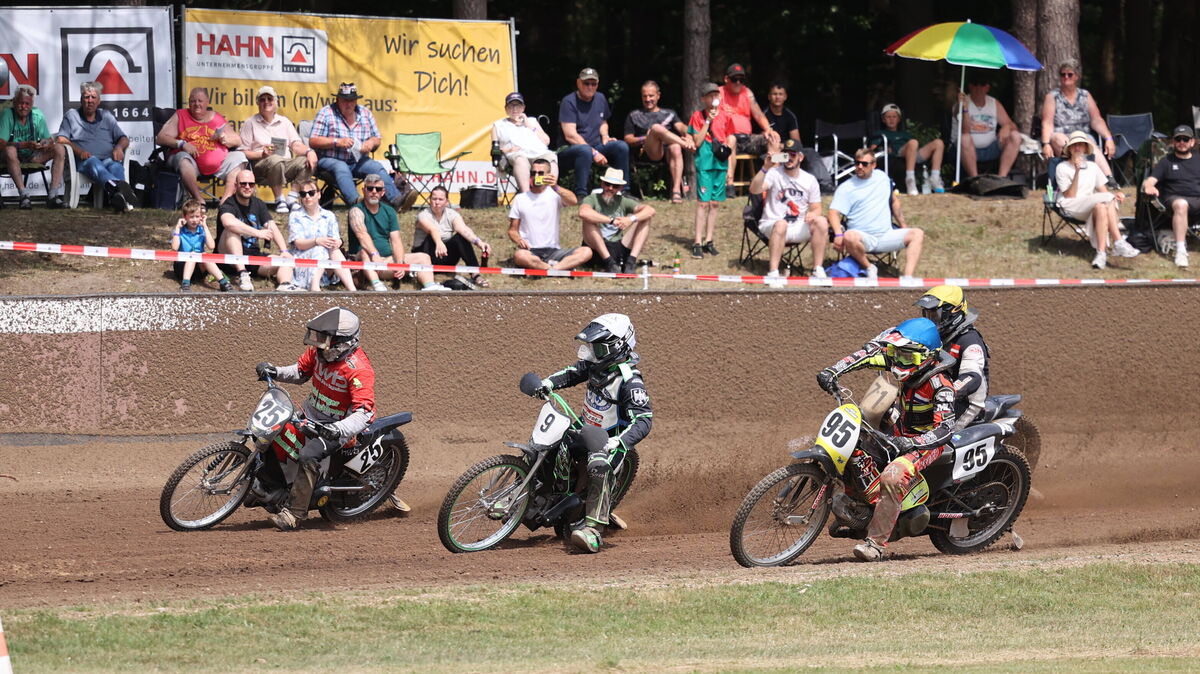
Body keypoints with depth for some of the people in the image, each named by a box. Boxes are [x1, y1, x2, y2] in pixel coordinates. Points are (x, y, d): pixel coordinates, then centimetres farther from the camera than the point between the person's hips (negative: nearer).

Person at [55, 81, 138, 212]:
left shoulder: (106, 116, 28)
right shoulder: (71, 115, 21)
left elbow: (124, 139, 22)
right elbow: (61, 140, 6)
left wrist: (119, 147, -4)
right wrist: (79, 151, -12)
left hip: (108, 159, 3)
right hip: (83, 161, -3)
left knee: (115, 166, -36)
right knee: (94, 162, -41)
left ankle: (118, 197, -68)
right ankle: (119, 186, -72)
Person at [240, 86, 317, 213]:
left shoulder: (285, 122, 22)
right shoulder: (250, 123, 10)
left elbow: (296, 145, 10)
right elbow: (243, 152, 2)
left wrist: (309, 151, -12)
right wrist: (262, 153, -16)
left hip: (286, 166, 4)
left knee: (305, 161, -24)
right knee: (275, 160, -38)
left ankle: (292, 198, -21)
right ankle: (280, 201, -26)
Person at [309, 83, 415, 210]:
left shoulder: (365, 113, 15)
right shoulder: (326, 113, 2)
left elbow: (377, 140, 22)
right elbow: (313, 141, -6)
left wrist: (371, 143, -4)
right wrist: (337, 142, -18)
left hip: (358, 161, 4)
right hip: (330, 160, -4)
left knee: (377, 167, -24)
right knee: (341, 168, -37)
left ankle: (396, 200, -42)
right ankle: (355, 202, -60)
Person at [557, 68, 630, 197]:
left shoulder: (600, 99, 12)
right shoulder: (569, 102, -11)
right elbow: (570, 135, -19)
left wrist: (605, 136, 6)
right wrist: (594, 153, -22)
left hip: (596, 147, 7)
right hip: (569, 150, -7)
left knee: (621, 146, -15)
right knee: (585, 150, -39)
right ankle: (581, 195, -39)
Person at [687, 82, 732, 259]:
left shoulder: (725, 117, 10)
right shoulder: (698, 116, 1)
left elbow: (730, 144, 13)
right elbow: (697, 142, -7)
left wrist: (730, 168, 9)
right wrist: (708, 121, -11)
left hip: (721, 165, 4)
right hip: (705, 163, -4)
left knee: (715, 203, 6)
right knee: (703, 203, -7)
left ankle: (708, 240, 12)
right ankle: (698, 243, -7)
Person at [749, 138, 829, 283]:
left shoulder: (810, 180, 9)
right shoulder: (774, 173, -2)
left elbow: (816, 209, 10)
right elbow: (754, 190, -18)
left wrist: (812, 214, -15)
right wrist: (765, 169, -31)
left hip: (798, 228, 4)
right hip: (771, 226, -3)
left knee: (821, 221, -23)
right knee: (781, 224, -38)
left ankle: (818, 270, -20)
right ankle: (773, 272, -39)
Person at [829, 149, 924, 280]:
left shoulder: (882, 178, 16)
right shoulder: (846, 188, 3)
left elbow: (894, 201, 28)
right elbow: (834, 213, -6)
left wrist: (903, 224, 20)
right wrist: (838, 234, -25)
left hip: (886, 236, 4)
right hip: (863, 238, -4)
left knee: (917, 234, -19)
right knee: (849, 237, -39)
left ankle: (907, 278, -31)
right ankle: (869, 268, -13)